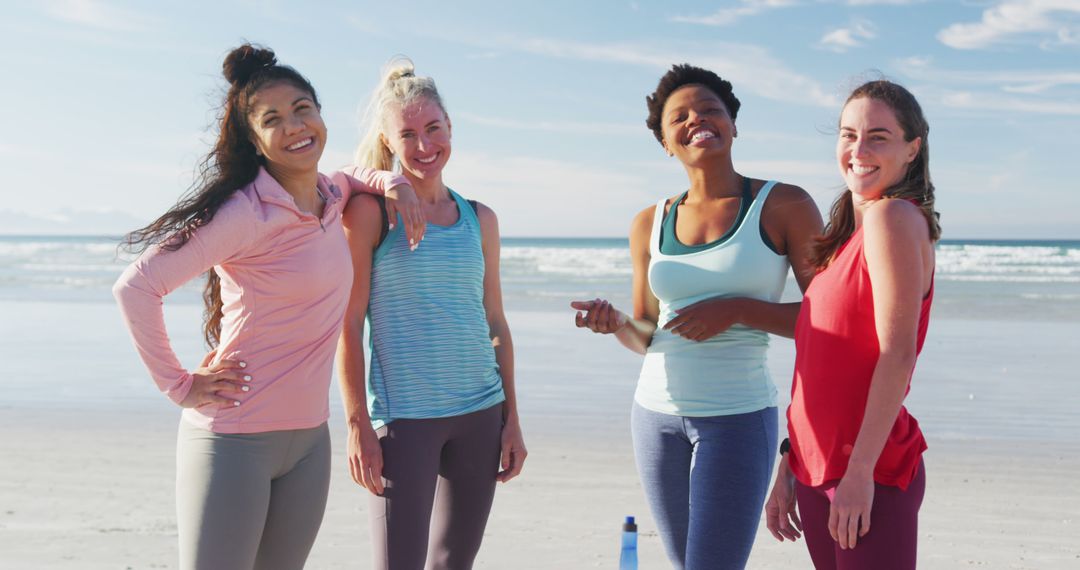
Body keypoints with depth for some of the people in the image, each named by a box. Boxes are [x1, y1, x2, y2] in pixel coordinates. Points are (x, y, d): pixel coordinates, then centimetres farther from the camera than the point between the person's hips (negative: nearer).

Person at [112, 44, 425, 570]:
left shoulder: (332, 200, 5)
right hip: (235, 440, -7)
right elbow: (136, 287, -18)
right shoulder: (248, 213, -17)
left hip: (309, 440, 7)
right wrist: (179, 385, -13)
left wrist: (392, 181, 11)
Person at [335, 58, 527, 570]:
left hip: (480, 412, 5)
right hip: (404, 417, -5)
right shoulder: (371, 209, -4)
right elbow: (348, 322, -7)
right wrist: (357, 423, -11)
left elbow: (495, 324, 13)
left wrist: (511, 418, 12)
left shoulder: (480, 219, 9)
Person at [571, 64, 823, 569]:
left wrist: (737, 309, -16)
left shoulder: (783, 205, -4)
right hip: (657, 413, 5)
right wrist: (614, 323, -8)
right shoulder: (650, 224, 8)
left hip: (737, 417, -5)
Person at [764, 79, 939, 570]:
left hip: (871, 474, -8)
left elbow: (898, 353, -19)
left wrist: (860, 471, -21)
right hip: (818, 473, 8)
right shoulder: (844, 237, 14)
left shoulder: (895, 217, -11)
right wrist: (788, 470, 16)